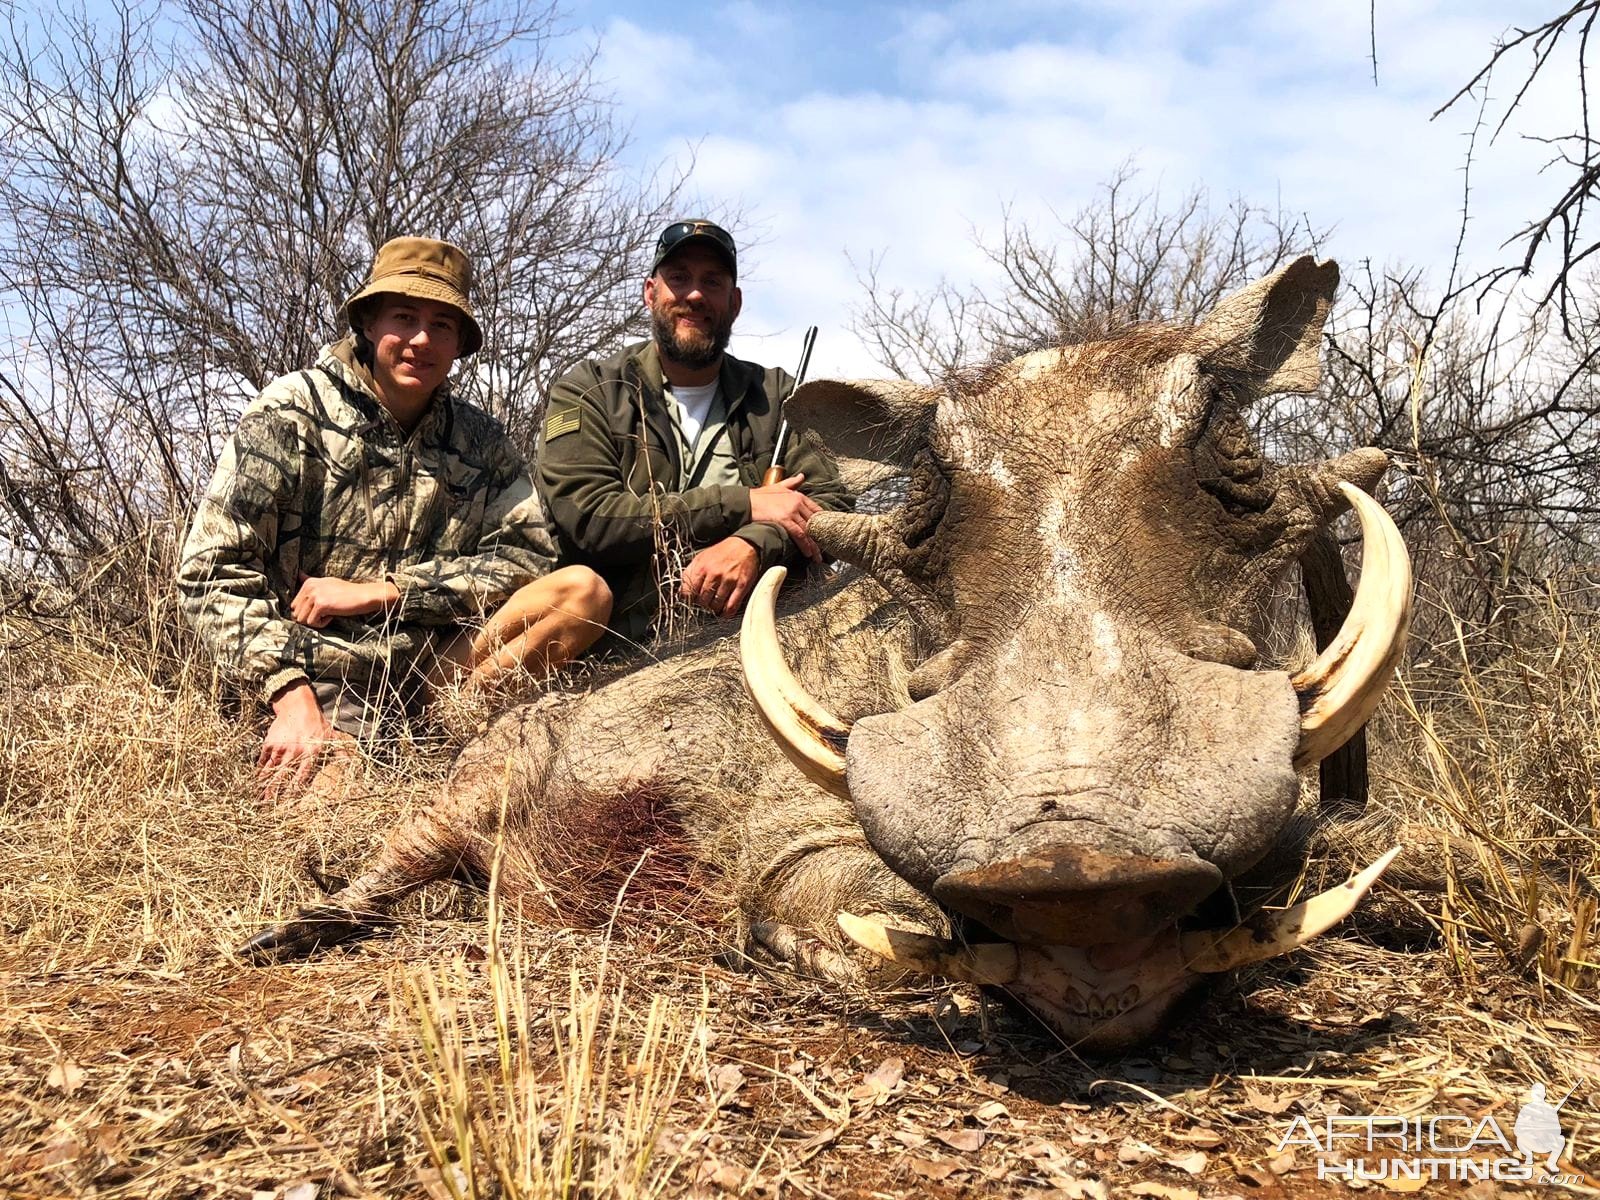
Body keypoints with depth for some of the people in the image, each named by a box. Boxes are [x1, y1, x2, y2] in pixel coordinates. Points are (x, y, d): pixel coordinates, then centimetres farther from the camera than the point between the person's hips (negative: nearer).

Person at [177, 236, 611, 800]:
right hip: (318, 674, -3)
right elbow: (212, 572, -7)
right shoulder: (290, 411, -2)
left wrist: (377, 591, -13)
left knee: (584, 591, -16)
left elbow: (528, 554, -4)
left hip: (429, 665, 4)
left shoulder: (480, 439, 8)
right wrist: (292, 699, -19)